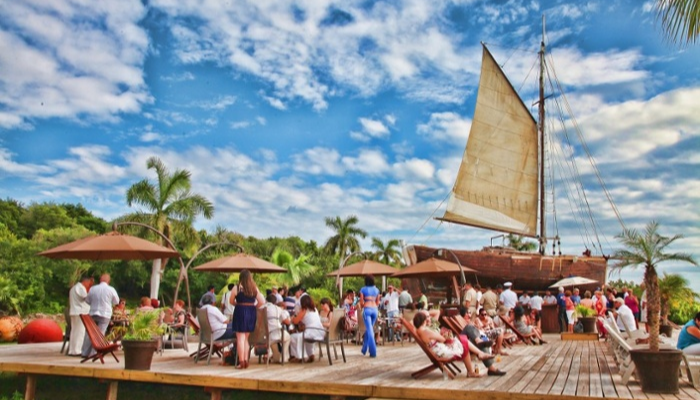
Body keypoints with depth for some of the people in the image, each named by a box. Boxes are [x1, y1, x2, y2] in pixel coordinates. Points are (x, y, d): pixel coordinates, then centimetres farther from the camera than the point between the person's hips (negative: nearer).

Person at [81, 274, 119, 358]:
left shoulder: (92, 288, -1)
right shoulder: (111, 290, -7)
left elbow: (87, 300, 13)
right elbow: (116, 302, 5)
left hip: (93, 313, 3)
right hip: (105, 314, -2)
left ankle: (85, 353, 17)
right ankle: (93, 353, 0)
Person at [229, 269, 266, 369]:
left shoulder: (236, 288, -6)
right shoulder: (255, 288, 2)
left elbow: (232, 302, 3)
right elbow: (262, 302, 1)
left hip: (240, 312, -4)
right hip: (251, 312, 4)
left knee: (240, 338, 1)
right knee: (247, 338, 14)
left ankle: (241, 362, -1)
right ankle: (246, 360, 15)